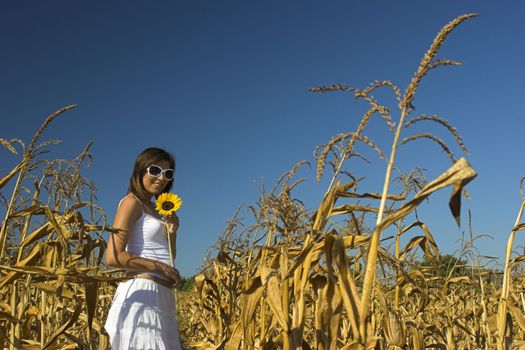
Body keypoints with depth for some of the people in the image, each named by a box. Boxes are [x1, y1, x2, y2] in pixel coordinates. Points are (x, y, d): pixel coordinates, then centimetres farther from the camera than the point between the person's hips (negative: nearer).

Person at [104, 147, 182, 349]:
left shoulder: (154, 209, 20)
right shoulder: (132, 202, -5)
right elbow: (113, 257, -16)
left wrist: (172, 232, 6)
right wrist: (160, 267, -13)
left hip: (161, 296, 9)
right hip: (142, 292, -9)